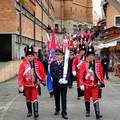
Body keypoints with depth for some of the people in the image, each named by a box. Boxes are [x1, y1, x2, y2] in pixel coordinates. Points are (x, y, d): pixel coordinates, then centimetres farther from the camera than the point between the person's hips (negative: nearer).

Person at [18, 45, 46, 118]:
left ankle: (36, 112, -9)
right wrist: (20, 86, -11)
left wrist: (43, 81, 14)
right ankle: (29, 112, 29)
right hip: (26, 85, 1)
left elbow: (42, 72, 6)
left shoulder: (38, 63, -7)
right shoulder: (23, 64, -10)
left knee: (34, 98, -8)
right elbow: (20, 75, -9)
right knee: (28, 99, 14)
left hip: (35, 84, -1)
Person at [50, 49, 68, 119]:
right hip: (56, 83, 2)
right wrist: (59, 80, -18)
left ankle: (64, 113, 1)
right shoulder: (53, 63, 3)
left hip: (64, 84, -1)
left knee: (64, 98, -3)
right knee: (57, 98, 14)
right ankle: (57, 110, 34)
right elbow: (52, 73, -6)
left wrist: (66, 80, -20)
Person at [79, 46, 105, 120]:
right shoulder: (84, 64, -5)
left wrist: (101, 82, 1)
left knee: (96, 99, -6)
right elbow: (81, 74, -5)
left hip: (95, 85, 0)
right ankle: (88, 112, 30)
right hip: (87, 84, 0)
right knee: (87, 99, 13)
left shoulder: (98, 63, 0)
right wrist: (81, 84, -9)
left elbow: (101, 73, 4)